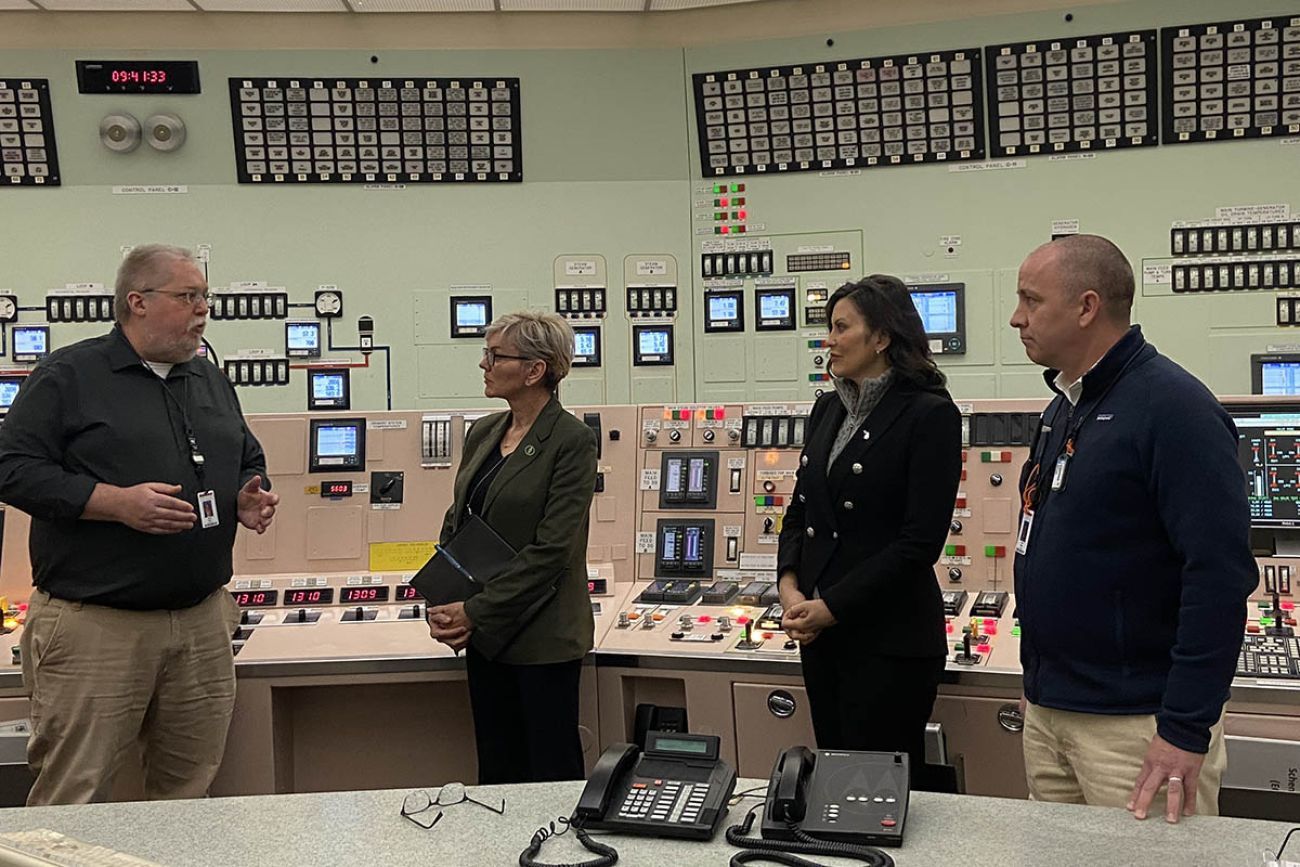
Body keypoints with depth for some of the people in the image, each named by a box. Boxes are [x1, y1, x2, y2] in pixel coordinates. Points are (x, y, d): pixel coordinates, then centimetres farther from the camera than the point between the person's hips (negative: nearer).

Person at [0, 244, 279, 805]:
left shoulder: (213, 383, 16)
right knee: (72, 799, 0)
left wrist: (249, 498, 3)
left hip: (203, 622, 6)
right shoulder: (68, 376, -3)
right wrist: (117, 502, -19)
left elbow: (249, 462, 26)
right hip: (94, 626, -5)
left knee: (190, 791, 14)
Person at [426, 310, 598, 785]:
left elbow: (551, 549, -17)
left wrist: (474, 612, -16)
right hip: (485, 636, 7)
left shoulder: (572, 440, -12)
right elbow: (455, 522, 14)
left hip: (542, 637, -7)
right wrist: (440, 607, 0)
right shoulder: (483, 432, 10)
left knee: (552, 773, 5)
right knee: (496, 771, 15)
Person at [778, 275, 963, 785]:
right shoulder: (827, 409, 12)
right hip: (821, 632, 7)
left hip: (889, 640, -7)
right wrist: (790, 586, -2)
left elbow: (920, 541, -15)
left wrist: (831, 607, -14)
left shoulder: (929, 414, -11)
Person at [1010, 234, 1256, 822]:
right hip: (1047, 713, 8)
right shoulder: (1063, 406, 11)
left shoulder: (1173, 408, -16)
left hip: (1136, 726, -8)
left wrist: (1186, 730, -22)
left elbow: (1221, 575, -21)